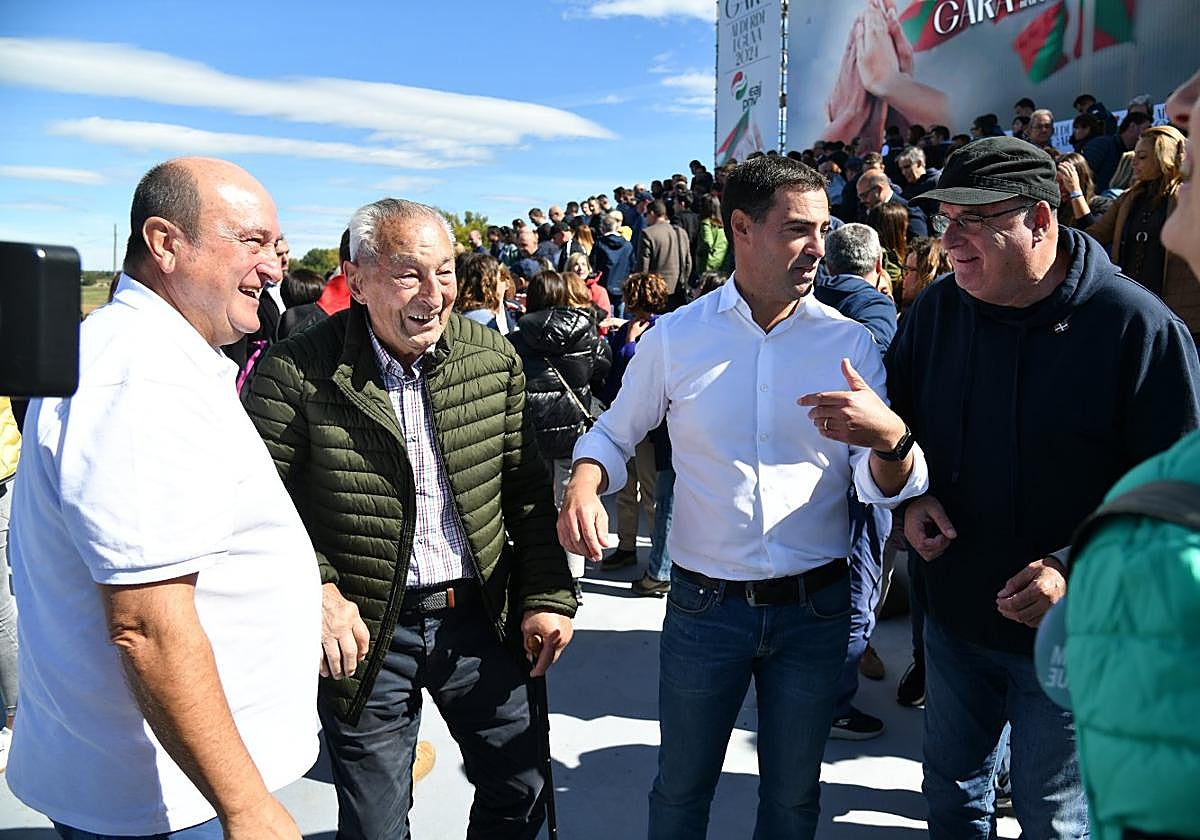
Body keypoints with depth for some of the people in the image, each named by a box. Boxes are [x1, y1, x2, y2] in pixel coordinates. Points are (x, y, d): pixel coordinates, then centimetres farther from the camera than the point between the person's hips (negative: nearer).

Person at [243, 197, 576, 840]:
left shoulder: (494, 358, -1)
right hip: (363, 635, -3)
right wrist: (314, 591, -19)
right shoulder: (297, 374, -14)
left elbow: (527, 491, 4)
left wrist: (547, 596, 1)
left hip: (481, 619, 3)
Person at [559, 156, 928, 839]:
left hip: (816, 609, 1)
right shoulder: (676, 337, -5)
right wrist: (585, 482, -14)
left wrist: (890, 438, -30)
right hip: (703, 604, -1)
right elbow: (616, 432, 8)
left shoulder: (850, 342, -3)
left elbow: (885, 486, -7)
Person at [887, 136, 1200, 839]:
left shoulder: (1138, 326, -17)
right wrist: (912, 496, -7)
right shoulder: (936, 309, -2)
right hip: (954, 611, 5)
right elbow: (898, 413, 11)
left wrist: (1076, 567, -25)